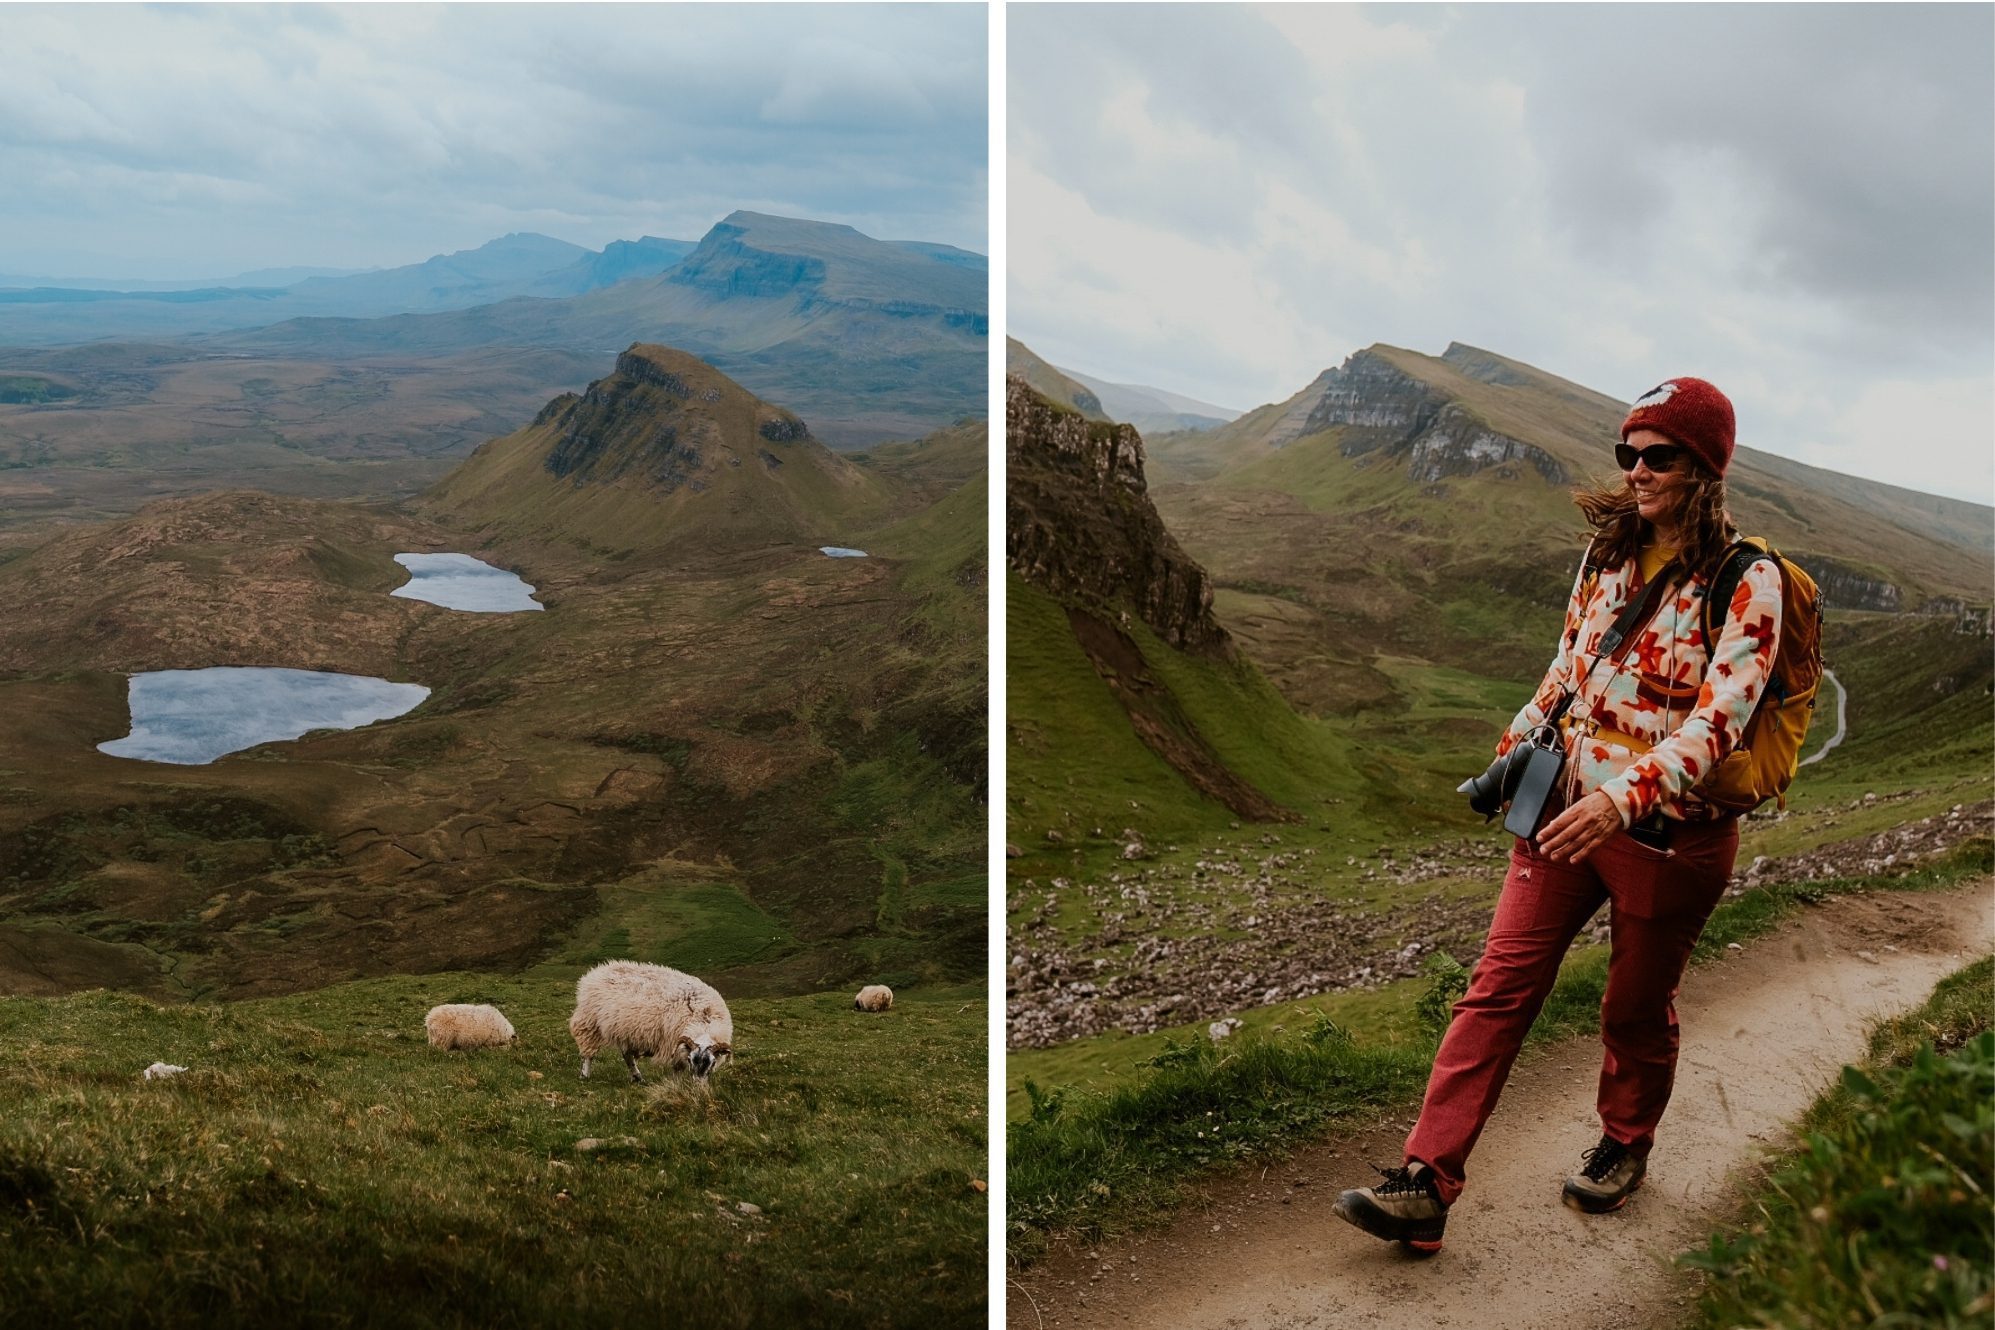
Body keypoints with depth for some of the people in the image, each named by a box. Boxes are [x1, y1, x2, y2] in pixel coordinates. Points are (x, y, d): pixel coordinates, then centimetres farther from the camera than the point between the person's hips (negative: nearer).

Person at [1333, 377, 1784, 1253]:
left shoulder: (1748, 584, -12)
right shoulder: (1607, 553, 6)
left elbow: (1718, 720, -23)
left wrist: (1622, 798, -35)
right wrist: (1515, 748, 16)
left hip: (1669, 832, -4)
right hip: (1565, 811, 5)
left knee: (1637, 1009, 15)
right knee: (1498, 989, -3)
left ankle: (1624, 1144, 44)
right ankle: (1426, 1187, -3)